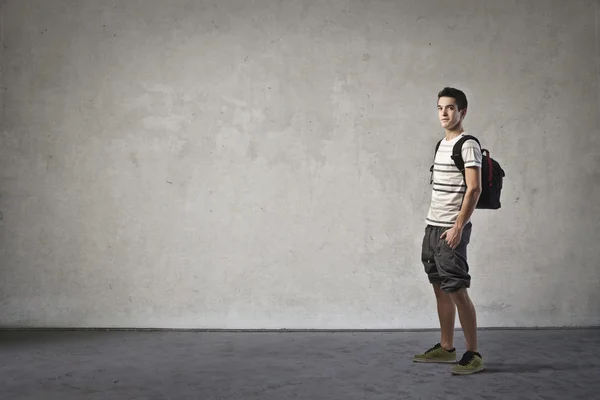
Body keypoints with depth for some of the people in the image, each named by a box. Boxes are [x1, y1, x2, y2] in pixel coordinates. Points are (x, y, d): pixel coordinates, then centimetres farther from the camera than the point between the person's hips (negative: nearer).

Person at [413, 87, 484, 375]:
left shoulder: (468, 145, -10)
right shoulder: (441, 144, 15)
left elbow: (474, 189, -17)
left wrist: (458, 226, -20)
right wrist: (431, 222, 17)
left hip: (451, 230, -9)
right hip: (433, 227, 9)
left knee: (457, 291, -7)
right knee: (440, 288, 13)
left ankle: (473, 354, 2)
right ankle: (446, 348, 23)